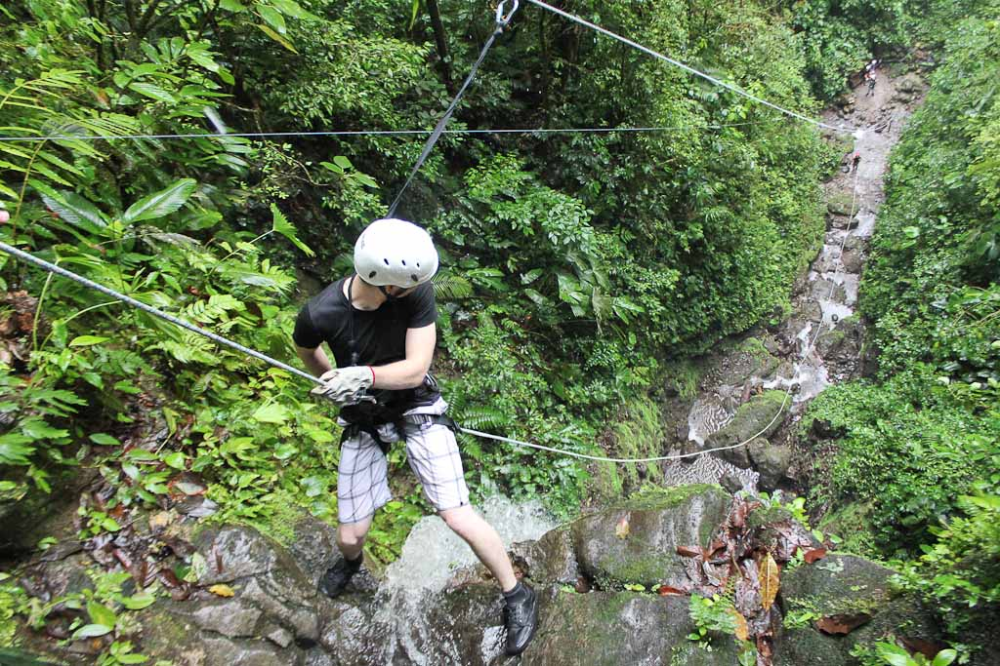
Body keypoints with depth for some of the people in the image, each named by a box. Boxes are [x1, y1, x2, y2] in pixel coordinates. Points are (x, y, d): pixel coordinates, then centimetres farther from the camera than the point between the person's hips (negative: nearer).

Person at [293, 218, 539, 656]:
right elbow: (305, 349, 2)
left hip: (417, 408, -1)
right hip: (362, 419, 2)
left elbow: (416, 369, -25)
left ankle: (517, 595, 12)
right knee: (350, 535, 9)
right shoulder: (321, 313, -23)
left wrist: (366, 375, -41)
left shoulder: (417, 294, -24)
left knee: (457, 515, -11)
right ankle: (350, 561, 49)